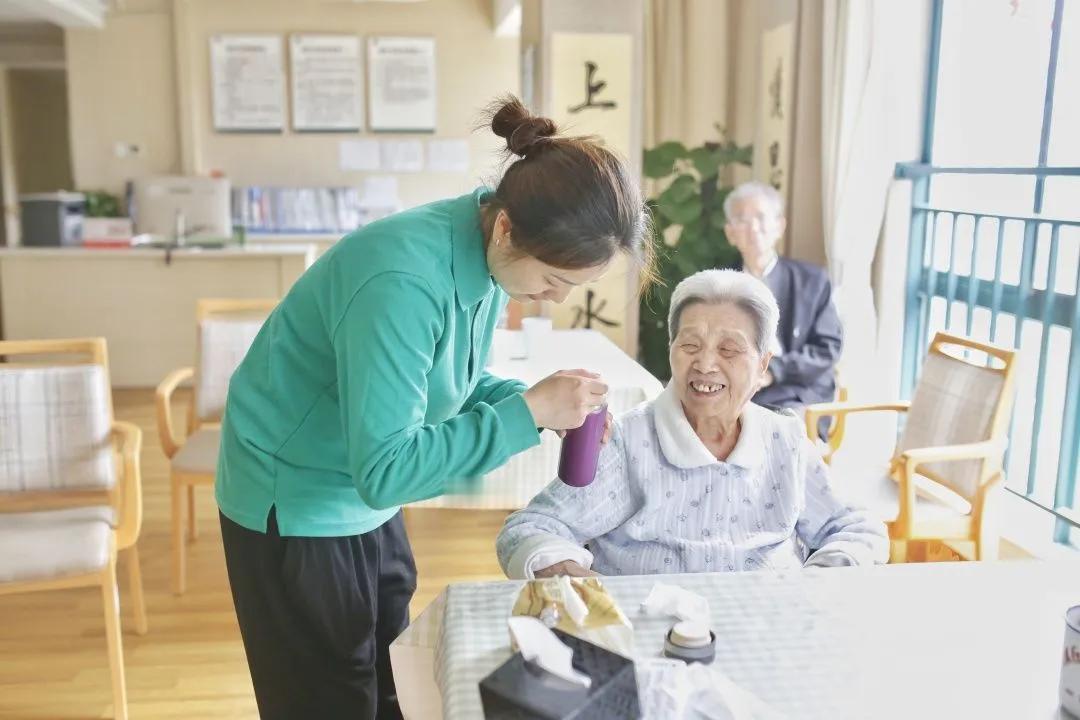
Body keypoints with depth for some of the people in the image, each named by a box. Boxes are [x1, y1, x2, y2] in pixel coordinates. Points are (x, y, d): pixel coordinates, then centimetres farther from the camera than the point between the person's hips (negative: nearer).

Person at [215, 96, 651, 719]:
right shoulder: (404, 280, -34)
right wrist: (528, 412, -30)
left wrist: (545, 402, -14)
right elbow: (384, 469, -33)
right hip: (295, 504, -7)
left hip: (368, 500, 8)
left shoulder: (488, 256, -8)